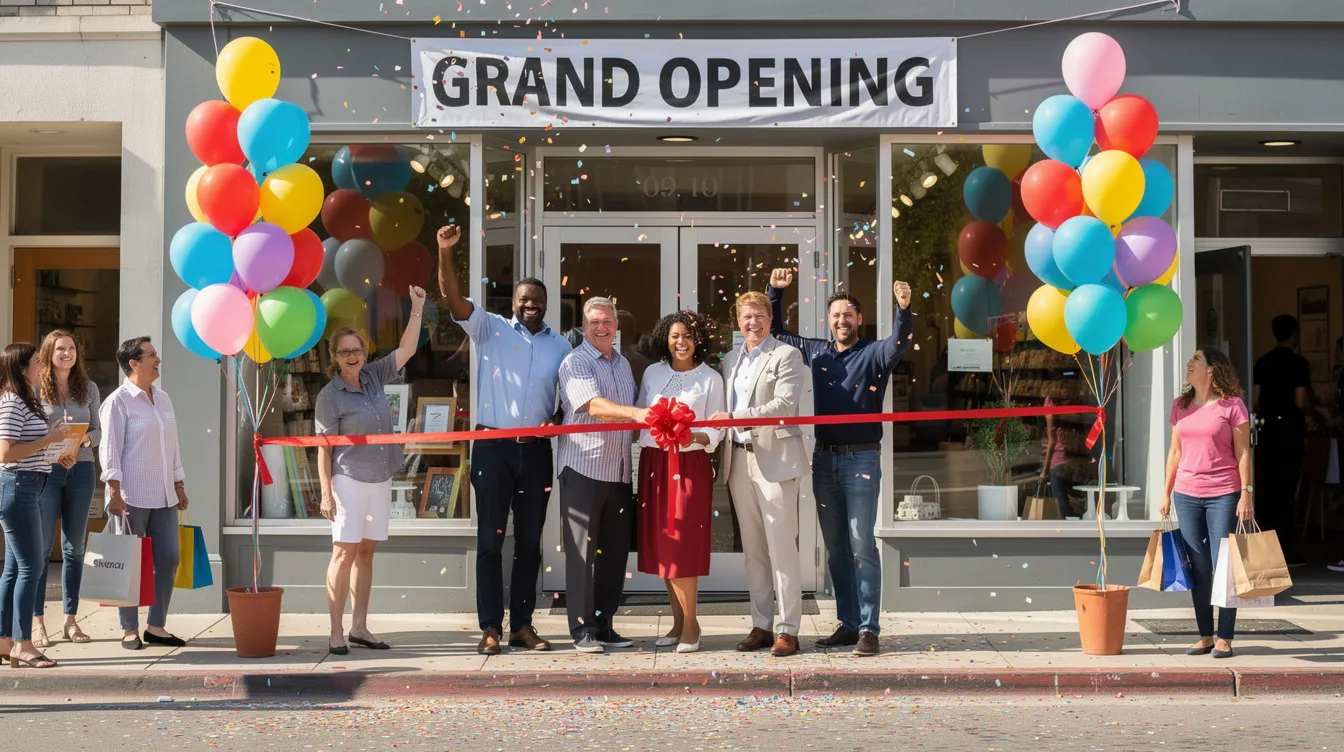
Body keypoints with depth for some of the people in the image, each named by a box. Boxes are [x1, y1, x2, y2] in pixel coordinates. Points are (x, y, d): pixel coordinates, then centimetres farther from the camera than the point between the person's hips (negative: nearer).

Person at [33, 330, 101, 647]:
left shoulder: (89, 389, 9)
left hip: (81, 470, 3)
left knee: (74, 547, 8)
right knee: (40, 546, -2)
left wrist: (85, 438, -10)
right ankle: (37, 621, 4)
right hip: (45, 469, -3)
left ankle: (71, 619, 15)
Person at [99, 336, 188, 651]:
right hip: (132, 496, -7)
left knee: (168, 558, 4)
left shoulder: (163, 398, 14)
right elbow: (110, 449, -10)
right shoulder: (118, 401, -6)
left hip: (163, 495, 7)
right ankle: (129, 630, 9)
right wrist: (115, 492, -16)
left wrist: (179, 485, 18)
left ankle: (156, 626, 14)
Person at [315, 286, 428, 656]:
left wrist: (417, 308, 5)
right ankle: (336, 633, -3)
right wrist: (326, 492, -14)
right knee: (344, 552, -6)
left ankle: (359, 627, 16)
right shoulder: (330, 396, -9)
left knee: (366, 551, 10)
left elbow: (407, 349, 12)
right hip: (349, 481, -6)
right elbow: (323, 448, -10)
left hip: (381, 480, 6)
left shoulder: (373, 376, 8)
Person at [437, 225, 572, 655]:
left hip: (536, 451, 3)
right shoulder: (491, 329, 4)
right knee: (490, 539, -1)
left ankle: (522, 626, 15)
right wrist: (446, 252, -20)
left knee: (530, 541, 7)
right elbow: (452, 298, -7)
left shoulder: (560, 346, 11)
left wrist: (555, 423, -6)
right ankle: (490, 628, 4)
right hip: (493, 447, -3)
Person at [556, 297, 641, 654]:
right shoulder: (575, 363, -4)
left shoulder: (623, 364, 19)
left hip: (619, 470, 7)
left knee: (615, 550, 7)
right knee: (581, 549, -5)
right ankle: (582, 628, -2)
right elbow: (594, 406, -20)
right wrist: (635, 413, -33)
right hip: (583, 467, -7)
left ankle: (603, 624, 15)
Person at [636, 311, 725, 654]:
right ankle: (678, 620, 15)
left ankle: (690, 624, 1)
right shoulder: (653, 373, 10)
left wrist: (695, 437, -21)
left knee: (682, 545, -8)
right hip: (653, 462, 4)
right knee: (660, 544, 5)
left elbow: (716, 430, -3)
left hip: (690, 465, -4)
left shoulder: (710, 378, 0)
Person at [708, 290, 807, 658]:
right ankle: (760, 625, 14)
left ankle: (788, 629, -3)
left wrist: (735, 418, -19)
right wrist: (722, 457, 5)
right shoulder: (730, 360, 18)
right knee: (752, 548, 8)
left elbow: (784, 405, -13)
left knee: (781, 545, -7)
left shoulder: (786, 355, -1)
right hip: (739, 459, 6)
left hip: (774, 458, -6)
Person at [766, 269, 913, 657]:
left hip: (861, 458, -5)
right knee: (835, 549, 9)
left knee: (861, 544, -9)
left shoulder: (873, 354, -2)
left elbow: (900, 342, -23)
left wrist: (904, 309, -40)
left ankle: (869, 630, -7)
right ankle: (848, 625, 17)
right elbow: (774, 333, 22)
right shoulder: (815, 352, 12)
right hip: (824, 458, 5)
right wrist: (775, 292, 12)